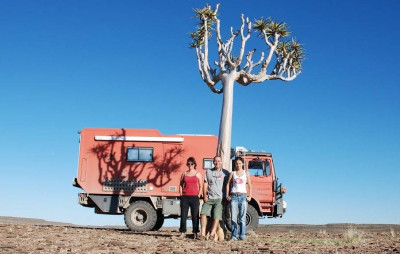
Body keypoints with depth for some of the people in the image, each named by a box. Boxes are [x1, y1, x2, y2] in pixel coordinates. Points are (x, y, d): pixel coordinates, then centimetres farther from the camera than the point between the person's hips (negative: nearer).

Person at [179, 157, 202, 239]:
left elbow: (201, 186, 5)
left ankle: (195, 233, 6)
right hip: (185, 197, 2)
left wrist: (198, 196, -4)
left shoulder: (198, 174, 6)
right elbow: (181, 185, 12)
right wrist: (181, 195, 3)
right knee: (183, 215, 1)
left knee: (195, 216, 0)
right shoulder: (184, 174, 11)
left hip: (194, 197, -2)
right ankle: (183, 232, 9)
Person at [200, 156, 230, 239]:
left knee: (216, 216, -13)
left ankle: (212, 234, -14)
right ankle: (203, 233, -16)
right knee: (203, 213, -14)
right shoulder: (209, 172, 16)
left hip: (220, 199, -2)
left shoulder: (225, 173, 8)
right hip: (209, 198, 3)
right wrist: (204, 196, 0)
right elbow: (205, 184, 11)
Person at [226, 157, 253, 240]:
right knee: (233, 217, -1)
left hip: (243, 196, 0)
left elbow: (250, 185, 10)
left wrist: (250, 196, 0)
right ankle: (234, 236, 3)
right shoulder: (232, 173, 10)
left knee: (242, 218, -2)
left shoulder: (246, 173, 10)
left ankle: (242, 235, 2)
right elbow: (228, 184, 10)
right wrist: (227, 195, 1)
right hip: (234, 196, 0)